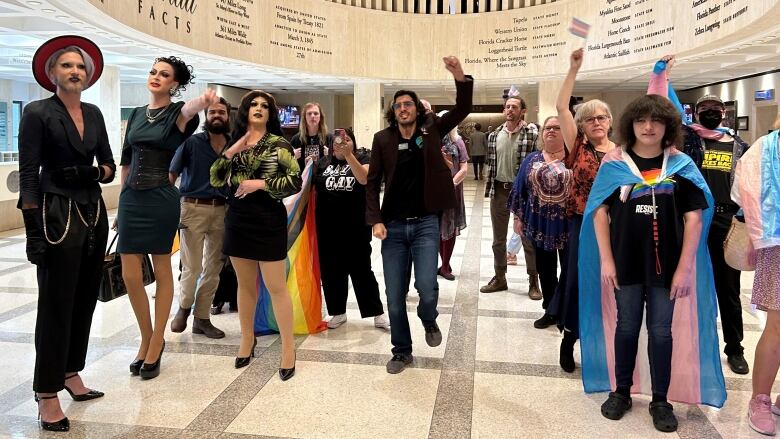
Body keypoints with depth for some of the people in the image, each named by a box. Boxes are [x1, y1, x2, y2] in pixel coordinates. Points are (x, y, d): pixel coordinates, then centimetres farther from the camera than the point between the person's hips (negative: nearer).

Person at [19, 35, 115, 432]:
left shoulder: (94, 114, 11)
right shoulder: (37, 113, -6)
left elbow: (109, 165, 14)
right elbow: (28, 175, -10)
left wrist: (96, 173, -10)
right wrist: (33, 229, -15)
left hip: (94, 213, 7)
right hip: (57, 216, -6)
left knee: (85, 300, 11)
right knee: (56, 305, -3)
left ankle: (71, 375, 25)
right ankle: (47, 395, 6)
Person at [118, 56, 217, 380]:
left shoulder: (177, 113, -3)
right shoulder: (137, 114, 12)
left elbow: (189, 110, -29)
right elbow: (126, 160, 16)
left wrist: (203, 101, -54)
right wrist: (122, 202, 16)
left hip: (162, 198, -5)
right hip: (131, 198, 5)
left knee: (162, 270, 5)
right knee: (130, 274, 4)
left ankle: (156, 344, 17)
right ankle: (147, 338, 24)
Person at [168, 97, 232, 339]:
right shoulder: (191, 142, 1)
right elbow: (171, 175, -1)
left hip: (222, 211, 3)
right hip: (193, 208, -3)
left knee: (213, 268, 7)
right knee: (192, 267, -1)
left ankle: (202, 318, 19)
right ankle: (183, 308, 26)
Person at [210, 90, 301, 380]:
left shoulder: (278, 144, -4)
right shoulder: (234, 145, 11)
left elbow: (295, 182, -11)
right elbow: (216, 180, 6)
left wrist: (259, 184, -16)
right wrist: (231, 152, -7)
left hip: (268, 221, -5)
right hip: (237, 220, 5)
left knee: (276, 287, -2)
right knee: (245, 284, 15)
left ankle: (288, 348, 9)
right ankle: (247, 339, 31)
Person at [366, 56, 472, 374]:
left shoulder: (431, 130, 3)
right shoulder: (383, 139, 2)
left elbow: (462, 110, -6)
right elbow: (373, 182, 2)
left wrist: (460, 77, -23)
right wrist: (375, 220, -8)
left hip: (425, 223, -1)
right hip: (393, 226, 1)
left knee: (427, 286, -13)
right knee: (394, 295, 5)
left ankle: (429, 321, 23)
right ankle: (401, 351, 24)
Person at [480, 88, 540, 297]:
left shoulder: (531, 133, -8)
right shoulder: (494, 135, 7)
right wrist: (489, 188, 7)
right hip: (499, 190, 5)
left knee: (529, 238, 4)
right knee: (498, 239, 13)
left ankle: (534, 281, 16)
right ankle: (499, 278, 26)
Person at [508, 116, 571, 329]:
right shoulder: (532, 159, 8)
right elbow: (520, 189, 9)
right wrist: (518, 217, 4)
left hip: (568, 223, -3)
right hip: (541, 223, 3)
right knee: (545, 269, 10)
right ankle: (550, 311, 24)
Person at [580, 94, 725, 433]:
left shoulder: (681, 165, 0)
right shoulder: (614, 163, -1)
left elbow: (694, 217, -2)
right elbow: (600, 212, -1)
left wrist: (684, 267, -7)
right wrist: (606, 260, -7)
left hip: (667, 265, 0)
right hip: (625, 263, 0)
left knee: (662, 331, 8)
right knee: (626, 327, 11)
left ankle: (661, 400, 23)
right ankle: (621, 391, 27)